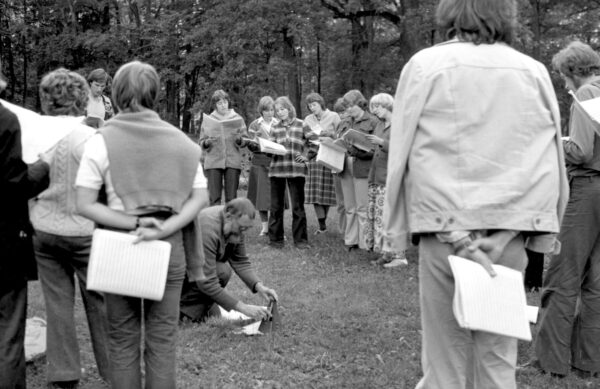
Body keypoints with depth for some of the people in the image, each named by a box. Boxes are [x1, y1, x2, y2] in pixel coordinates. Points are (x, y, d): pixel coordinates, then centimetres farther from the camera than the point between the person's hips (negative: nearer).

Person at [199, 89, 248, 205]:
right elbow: (201, 142, 8)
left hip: (232, 162, 0)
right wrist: (207, 142, -13)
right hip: (213, 162, 0)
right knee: (214, 197, -5)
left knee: (231, 197, -2)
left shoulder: (237, 119, 9)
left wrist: (239, 139, -15)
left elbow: (245, 141, 6)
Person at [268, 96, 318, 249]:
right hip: (276, 169, 3)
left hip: (296, 170, -3)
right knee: (276, 206, 5)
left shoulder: (301, 125, 3)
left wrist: (306, 156, -4)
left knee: (298, 206, 0)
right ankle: (275, 238, 14)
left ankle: (300, 239, 7)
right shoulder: (275, 128, 12)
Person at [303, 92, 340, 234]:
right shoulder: (308, 119, 15)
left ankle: (323, 222, 9)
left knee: (327, 191, -2)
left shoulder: (333, 116, 3)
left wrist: (330, 134, -16)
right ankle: (322, 225, -3)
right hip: (313, 157, 3)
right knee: (314, 192, -6)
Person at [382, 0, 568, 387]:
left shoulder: (426, 65, -1)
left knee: (446, 353, 8)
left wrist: (457, 237, -5)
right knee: (498, 357, 11)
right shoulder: (536, 73, 6)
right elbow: (551, 164, 3)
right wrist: (504, 235, 3)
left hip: (446, 227, -2)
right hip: (512, 229, 3)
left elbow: (405, 156, -6)